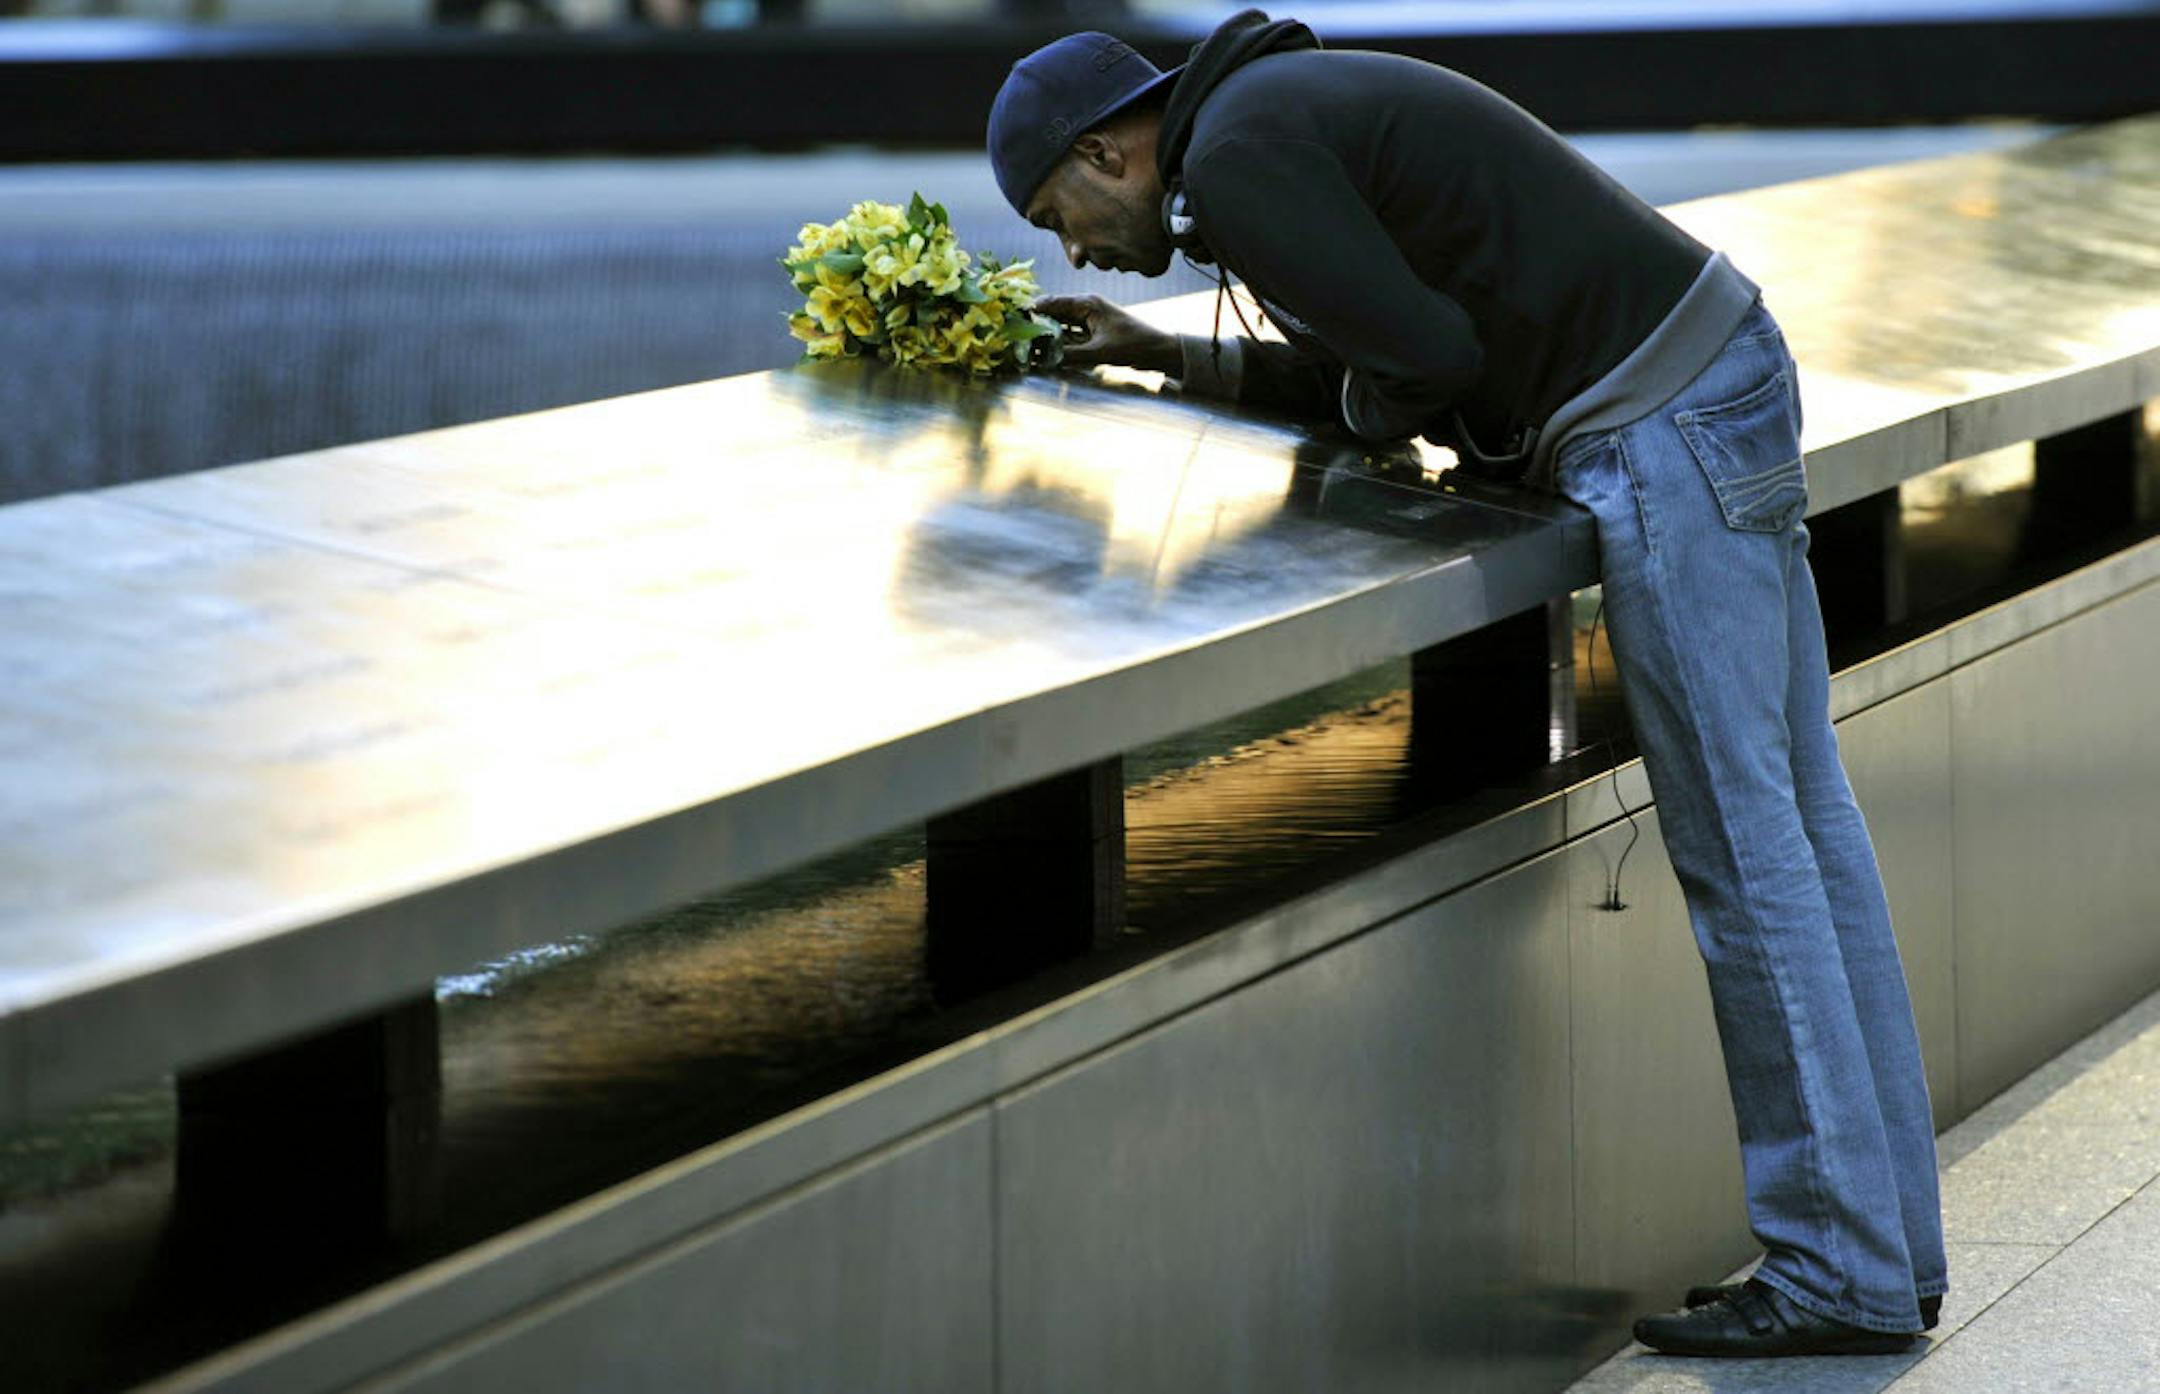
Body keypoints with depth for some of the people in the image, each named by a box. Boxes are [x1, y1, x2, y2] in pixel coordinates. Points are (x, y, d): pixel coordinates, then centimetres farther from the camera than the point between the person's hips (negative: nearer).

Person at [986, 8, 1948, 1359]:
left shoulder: (1235, 159, -10)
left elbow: (1426, 353, -16)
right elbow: (1390, 373, 25)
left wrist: (1359, 409, 6)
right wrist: (1169, 357, 26)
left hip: (1664, 430, -10)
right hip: (1724, 374, 10)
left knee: (1742, 847, -6)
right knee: (1802, 821, 10)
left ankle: (1840, 1275, -2)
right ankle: (1889, 1247, 15)